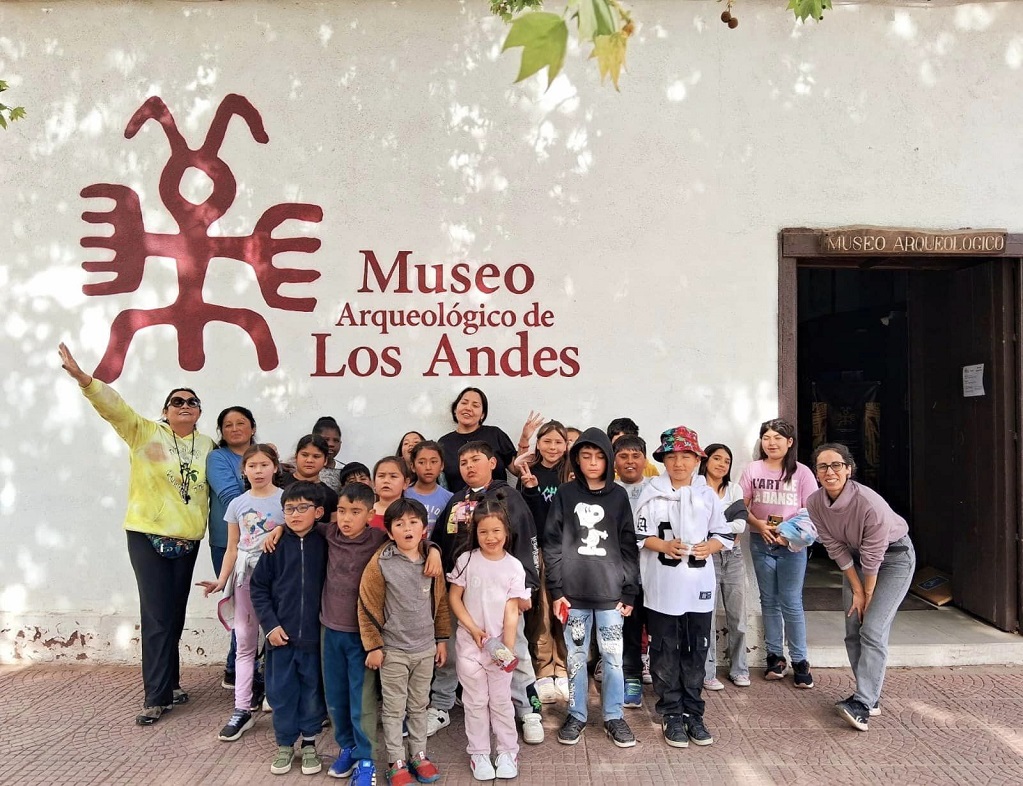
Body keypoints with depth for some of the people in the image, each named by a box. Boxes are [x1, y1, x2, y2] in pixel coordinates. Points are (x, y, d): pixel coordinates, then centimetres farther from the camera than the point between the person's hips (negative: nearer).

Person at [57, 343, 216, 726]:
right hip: (148, 538, -4)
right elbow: (114, 406, -20)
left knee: (175, 617, 14)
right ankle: (157, 697, 4)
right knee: (157, 618, -6)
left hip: (187, 542, 4)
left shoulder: (208, 447, 7)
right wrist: (82, 378, -34)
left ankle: (168, 683, 30)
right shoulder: (145, 433, -4)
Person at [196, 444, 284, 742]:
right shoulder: (237, 504, 6)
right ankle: (242, 709, 12)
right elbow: (232, 549, 8)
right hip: (245, 577, 3)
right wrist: (221, 581, 2)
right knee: (245, 644, 7)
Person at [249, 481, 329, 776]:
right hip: (280, 635, 1)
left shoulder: (325, 545, -6)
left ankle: (309, 742, 30)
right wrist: (270, 624, -6)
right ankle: (285, 744, 30)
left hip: (314, 635, -1)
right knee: (281, 691, 12)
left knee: (312, 690, 11)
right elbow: (258, 587, 1)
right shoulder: (277, 545, -4)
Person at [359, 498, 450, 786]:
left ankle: (418, 754, 33)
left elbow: (440, 601, 8)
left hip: (425, 648, 4)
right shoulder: (381, 563, -14)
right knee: (394, 709, 10)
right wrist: (373, 646, -9)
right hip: (393, 650, -3)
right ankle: (397, 762, 24)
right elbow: (368, 605, -10)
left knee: (419, 706, 17)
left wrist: (442, 639, 9)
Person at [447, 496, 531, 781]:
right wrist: (473, 629, -12)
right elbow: (454, 598, -4)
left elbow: (512, 611, -8)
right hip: (469, 643, 0)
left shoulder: (514, 567, -7)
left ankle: (507, 751, 26)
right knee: (475, 701, 10)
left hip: (499, 643, 0)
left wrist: (509, 647, -15)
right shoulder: (466, 560, -7)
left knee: (501, 700, 11)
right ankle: (479, 753, 24)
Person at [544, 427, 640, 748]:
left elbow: (629, 546, 4)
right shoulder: (566, 495, 1)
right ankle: (576, 715, 24)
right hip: (574, 591, 0)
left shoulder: (619, 496, 2)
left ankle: (614, 717, 22)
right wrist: (556, 590, -5)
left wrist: (629, 592, 0)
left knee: (613, 656, 6)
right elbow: (552, 543, 0)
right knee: (576, 657, 9)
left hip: (610, 592, 0)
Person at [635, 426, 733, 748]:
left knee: (696, 653, 11)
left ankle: (693, 714, 25)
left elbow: (724, 535, 9)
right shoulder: (652, 493, -2)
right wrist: (665, 546, -18)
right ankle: (672, 715, 19)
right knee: (665, 654, 5)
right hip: (662, 587, -2)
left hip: (699, 587, 3)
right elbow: (639, 536, -3)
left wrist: (709, 547, -11)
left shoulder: (708, 495, 5)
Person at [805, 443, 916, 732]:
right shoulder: (814, 503, -19)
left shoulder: (870, 503, -35)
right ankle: (871, 697, 19)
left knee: (873, 630, -14)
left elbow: (873, 558, -25)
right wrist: (857, 591, -6)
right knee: (853, 631, 6)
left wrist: (868, 596, -13)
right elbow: (837, 549, -9)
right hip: (855, 557, 6)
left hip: (893, 556, -6)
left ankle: (862, 704, -12)